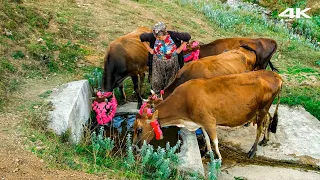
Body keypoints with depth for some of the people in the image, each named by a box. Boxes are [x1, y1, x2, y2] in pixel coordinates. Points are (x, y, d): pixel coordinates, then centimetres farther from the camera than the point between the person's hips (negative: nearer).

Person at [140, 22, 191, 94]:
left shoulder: (173, 35, -27)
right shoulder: (153, 36, -24)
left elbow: (187, 37, -13)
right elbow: (142, 37, -5)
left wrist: (180, 49, -12)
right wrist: (149, 49, -5)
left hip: (172, 62, 0)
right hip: (158, 62, 0)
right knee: (156, 82, 11)